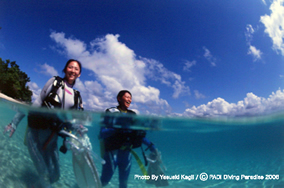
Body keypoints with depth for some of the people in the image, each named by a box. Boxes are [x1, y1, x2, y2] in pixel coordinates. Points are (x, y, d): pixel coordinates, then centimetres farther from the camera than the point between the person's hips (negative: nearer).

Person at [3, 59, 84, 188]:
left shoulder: (77, 96, 6)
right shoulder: (54, 82, -3)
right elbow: (37, 104, -5)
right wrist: (14, 123, -6)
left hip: (52, 137, 5)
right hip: (36, 133, -4)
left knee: (55, 176, 11)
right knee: (45, 176, -8)